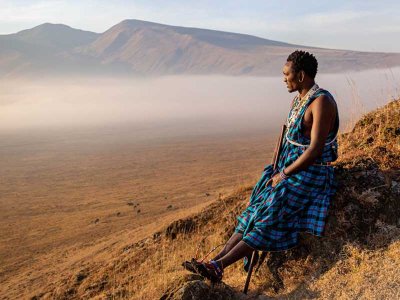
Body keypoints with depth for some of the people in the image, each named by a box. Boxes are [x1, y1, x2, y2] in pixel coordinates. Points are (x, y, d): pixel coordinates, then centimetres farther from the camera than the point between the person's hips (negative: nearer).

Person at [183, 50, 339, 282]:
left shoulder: (322, 102, -19)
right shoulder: (299, 98, 10)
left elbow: (315, 150, -24)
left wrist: (283, 175, -17)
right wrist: (278, 169, 5)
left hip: (310, 174, -9)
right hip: (290, 168, 9)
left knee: (269, 217, -16)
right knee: (255, 211, -3)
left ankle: (219, 266, -18)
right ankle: (218, 258, -5)